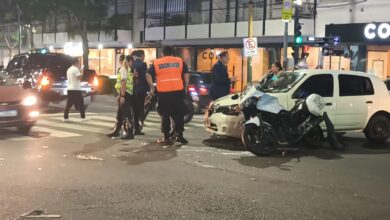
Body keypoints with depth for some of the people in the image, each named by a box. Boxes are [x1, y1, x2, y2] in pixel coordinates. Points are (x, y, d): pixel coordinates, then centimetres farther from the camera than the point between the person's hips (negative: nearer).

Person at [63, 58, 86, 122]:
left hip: (70, 89, 8)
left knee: (69, 104, 7)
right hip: (76, 89, -8)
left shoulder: (69, 69, 17)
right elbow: (79, 77, -19)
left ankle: (65, 117, 3)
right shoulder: (76, 69, -12)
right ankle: (83, 117, 2)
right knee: (80, 103, 0)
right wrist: (81, 72, -1)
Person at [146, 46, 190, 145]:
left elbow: (148, 75, 1)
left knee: (165, 115, 6)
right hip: (178, 92, 1)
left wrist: (152, 87, 7)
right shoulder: (179, 61, 10)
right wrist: (185, 87, 14)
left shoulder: (156, 63, 8)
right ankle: (180, 135, 15)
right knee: (179, 114, 12)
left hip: (163, 93, 0)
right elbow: (186, 74, 6)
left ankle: (166, 138, 6)